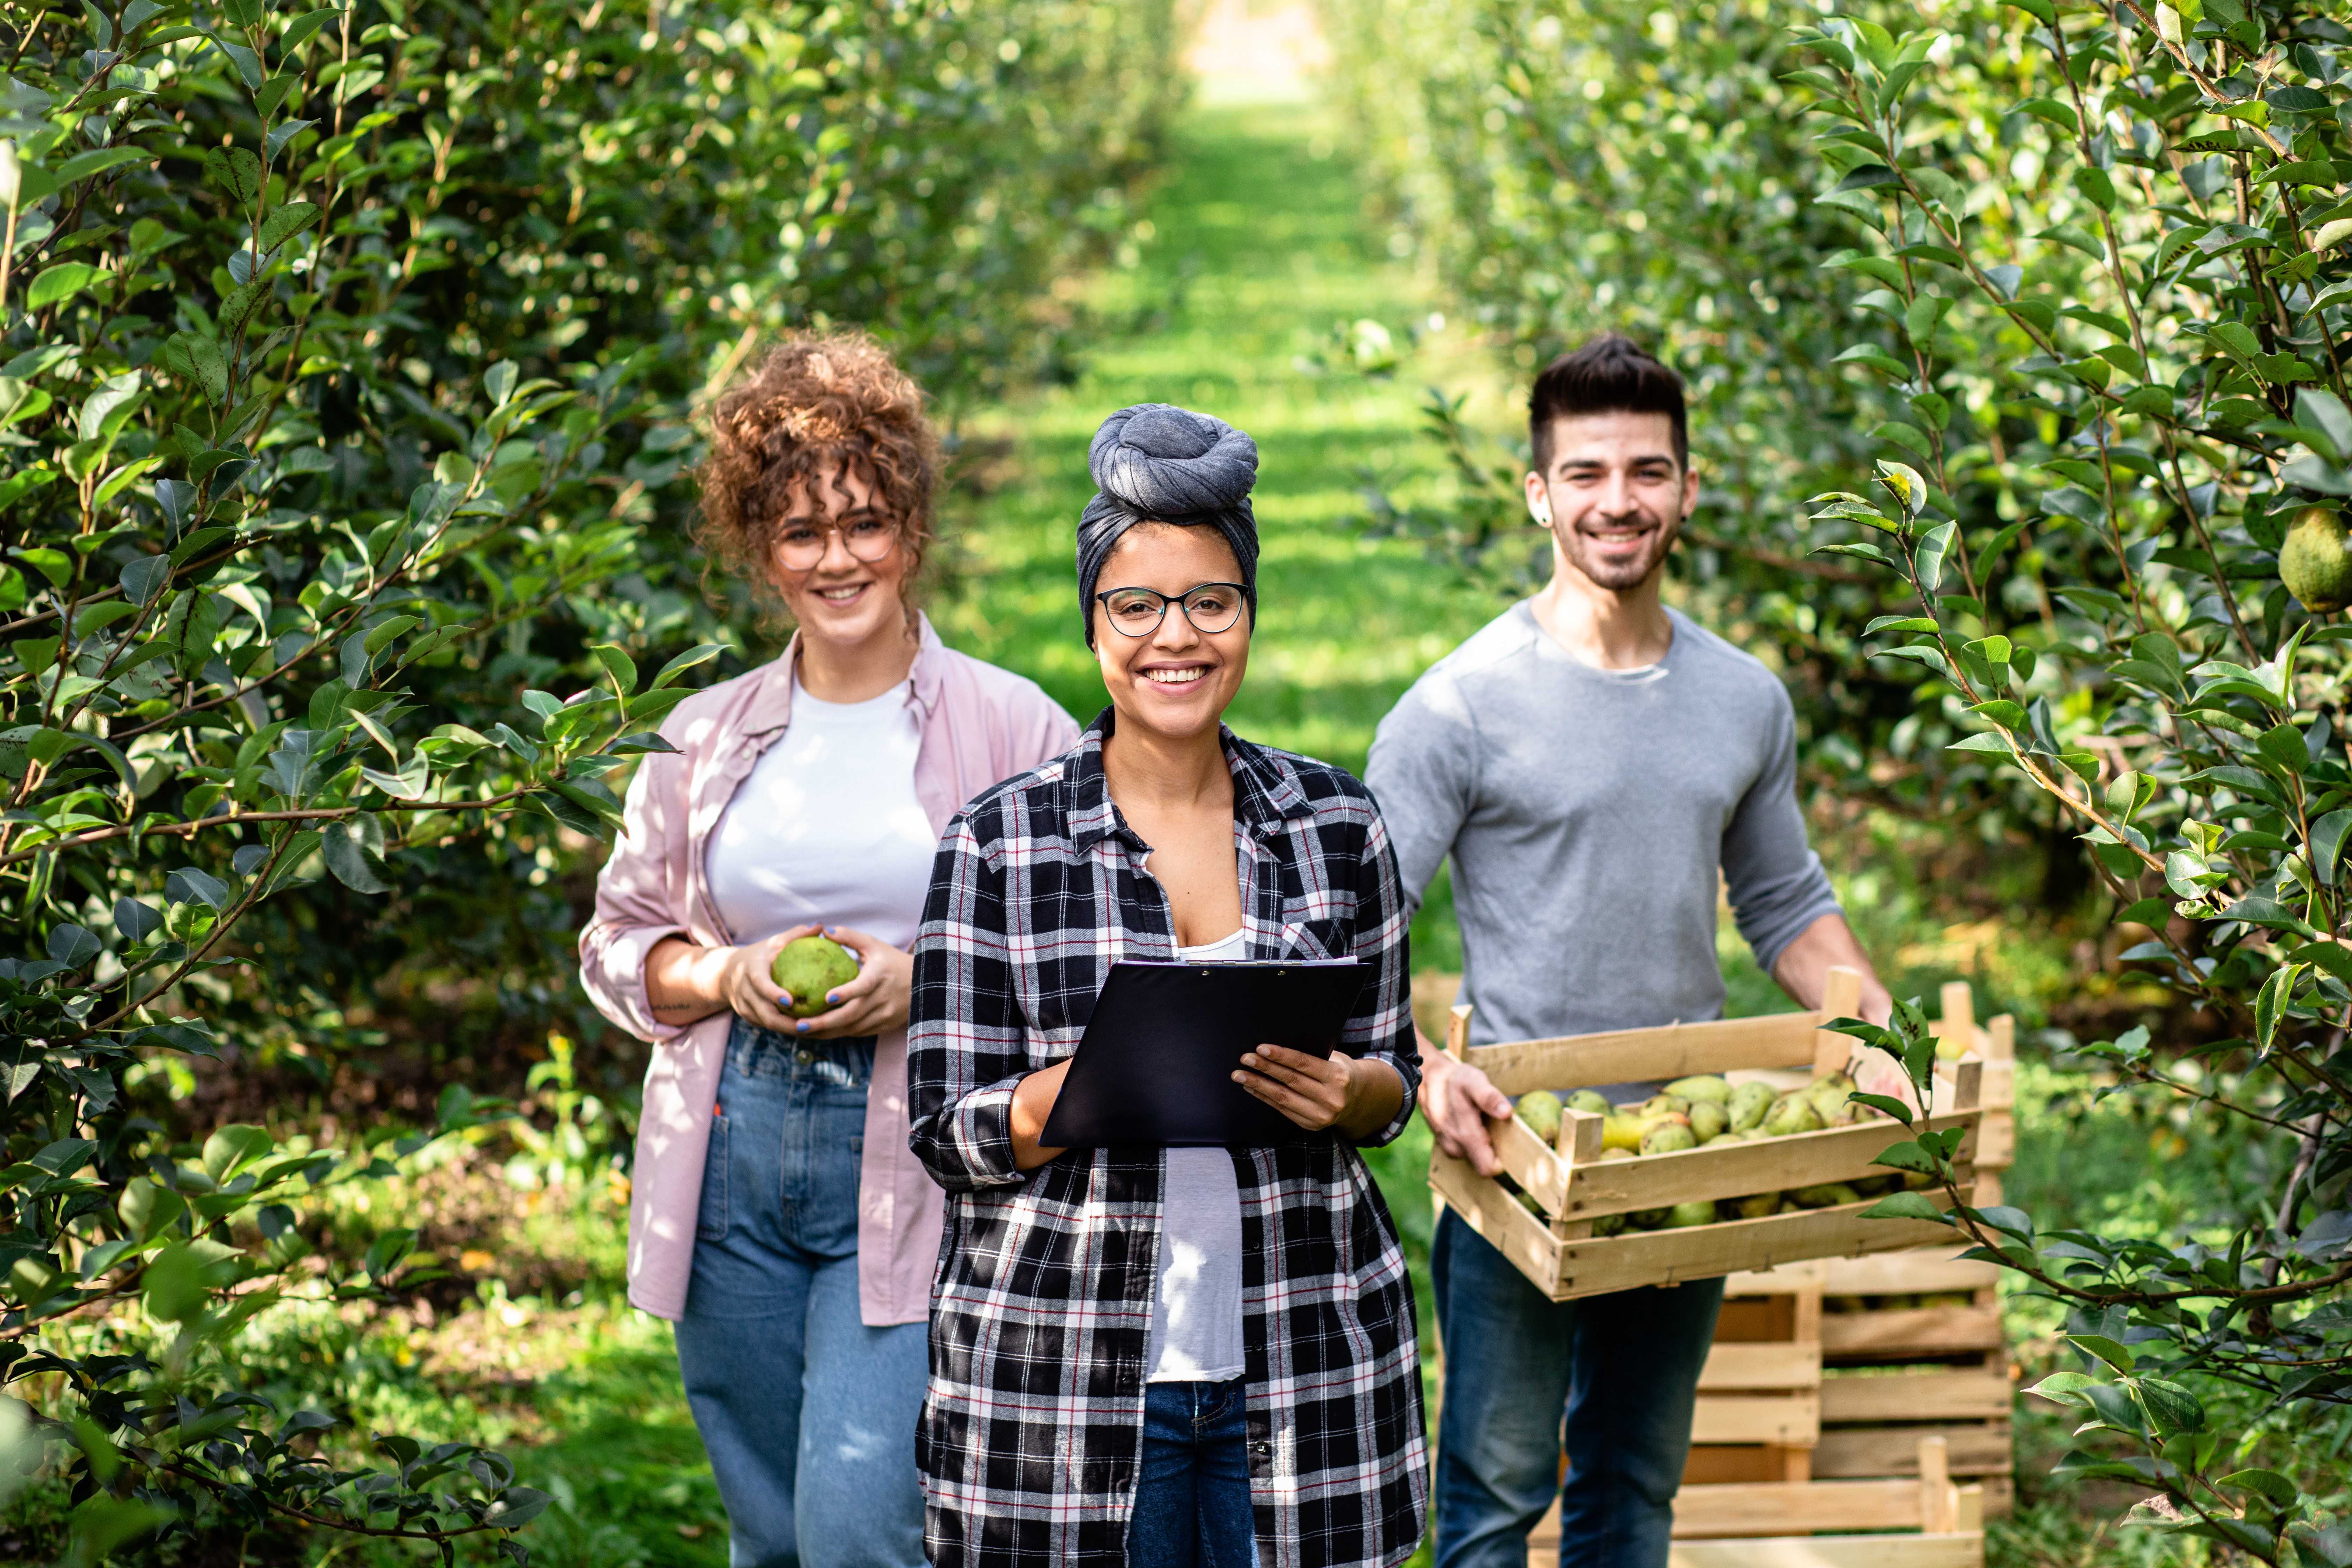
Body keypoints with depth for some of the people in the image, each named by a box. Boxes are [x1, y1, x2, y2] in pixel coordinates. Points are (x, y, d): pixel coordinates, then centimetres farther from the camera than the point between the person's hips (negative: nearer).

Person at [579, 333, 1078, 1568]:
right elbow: (619, 939, 16)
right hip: (733, 1160, 4)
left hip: (917, 1164, -4)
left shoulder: (1011, 728, 0)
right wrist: (728, 977, -4)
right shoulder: (706, 738, 11)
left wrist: (926, 984, -14)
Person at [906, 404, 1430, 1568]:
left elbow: (1392, 1074, 14)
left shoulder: (1338, 827, 6)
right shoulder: (998, 842, -2)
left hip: (1304, 1373, 2)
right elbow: (951, 1132, -3)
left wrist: (1343, 1093, -10)